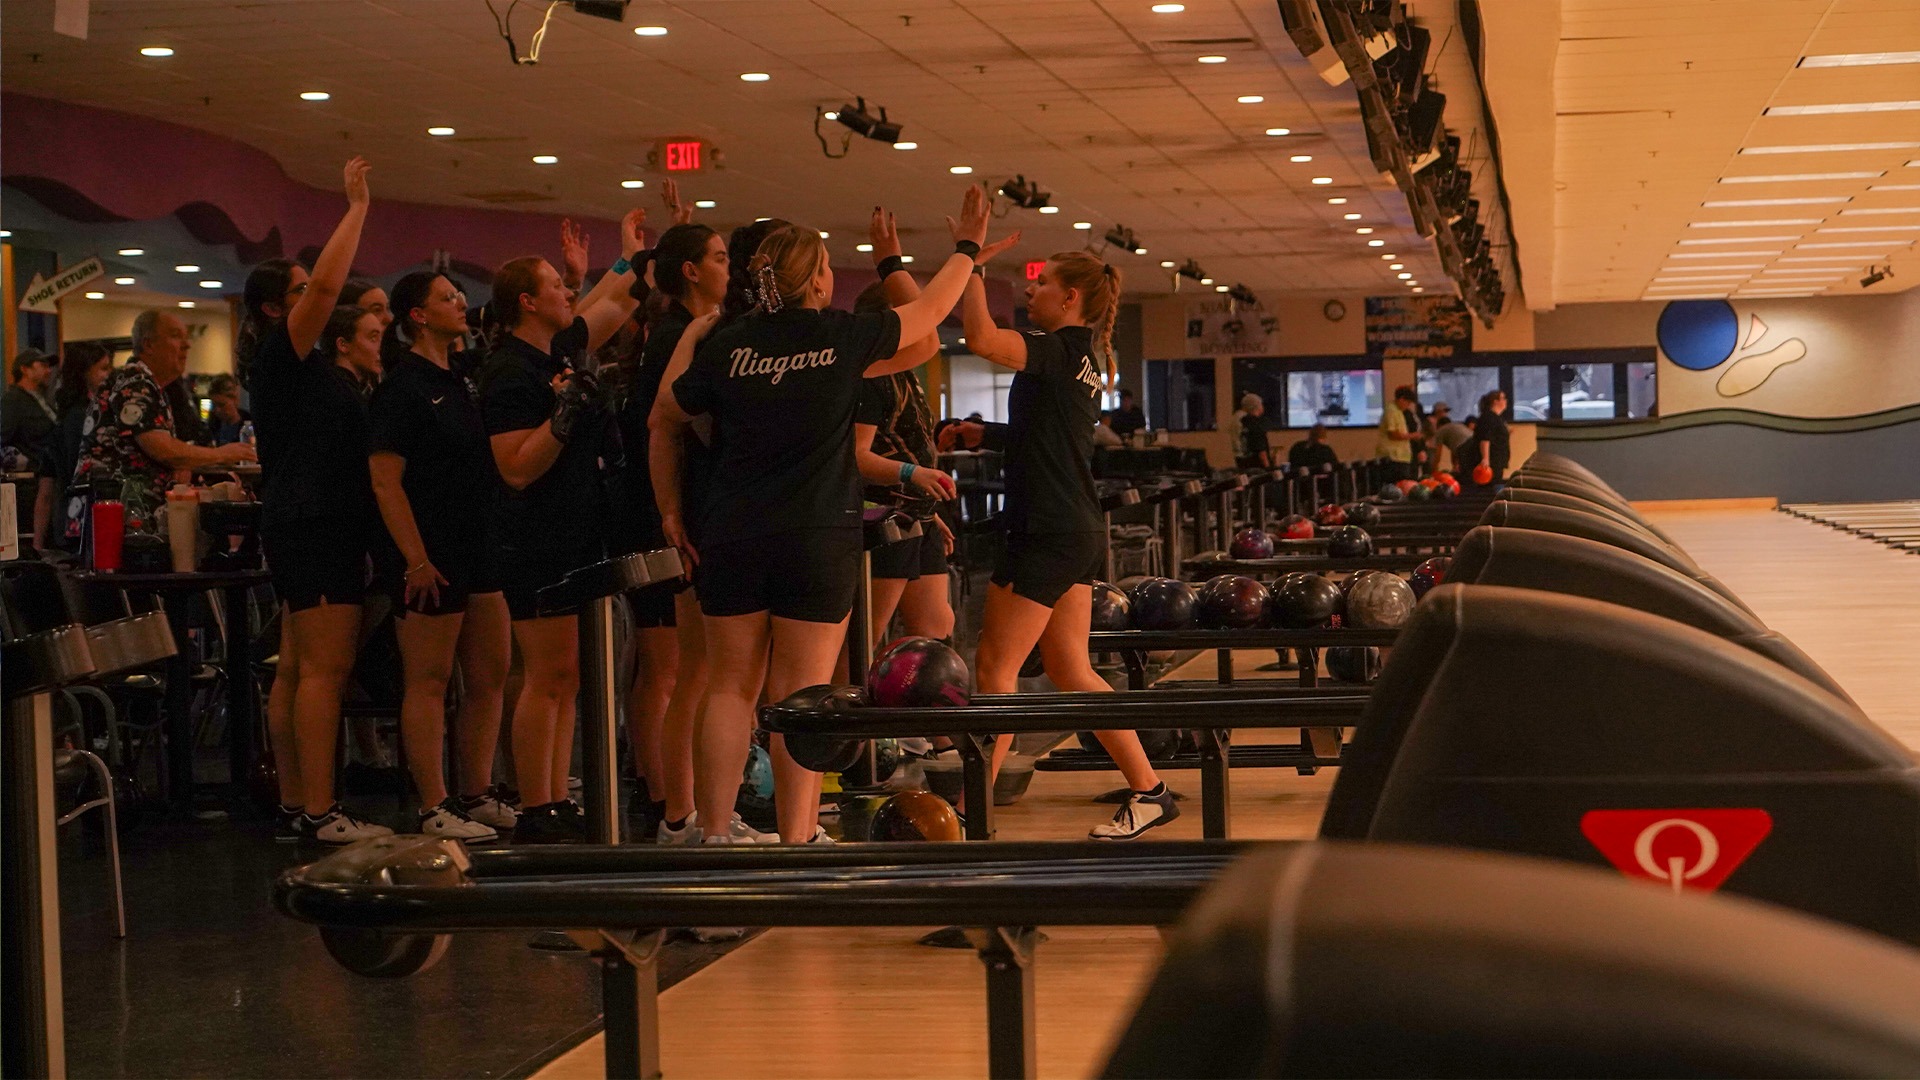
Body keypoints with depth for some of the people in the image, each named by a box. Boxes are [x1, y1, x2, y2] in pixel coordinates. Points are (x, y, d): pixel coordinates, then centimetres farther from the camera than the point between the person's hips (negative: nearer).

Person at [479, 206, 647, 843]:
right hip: (537, 544, -9)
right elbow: (518, 469, -19)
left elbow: (616, 302, 31)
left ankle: (557, 802, 14)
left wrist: (631, 250, 36)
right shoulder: (510, 373, -14)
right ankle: (534, 814, -2)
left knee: (566, 679, 9)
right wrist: (565, 415, -25)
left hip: (577, 537, 9)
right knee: (547, 677, -7)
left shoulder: (562, 351, 13)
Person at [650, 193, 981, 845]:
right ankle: (795, 840, 0)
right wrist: (967, 249, 28)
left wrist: (670, 509, 25)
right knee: (801, 699, 0)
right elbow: (929, 313, 13)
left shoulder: (727, 346, 3)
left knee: (731, 689, 9)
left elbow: (663, 421, 15)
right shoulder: (844, 337, -3)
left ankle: (714, 834, 8)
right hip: (818, 540, -3)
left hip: (733, 539, 3)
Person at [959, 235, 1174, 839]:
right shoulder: (1084, 357, 14)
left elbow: (982, 339, -29)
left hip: (1048, 534, -10)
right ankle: (1148, 790, 16)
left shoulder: (1060, 351, -14)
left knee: (995, 668, -5)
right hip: (1080, 531, 10)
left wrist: (972, 263, -18)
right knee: (1069, 670, 13)